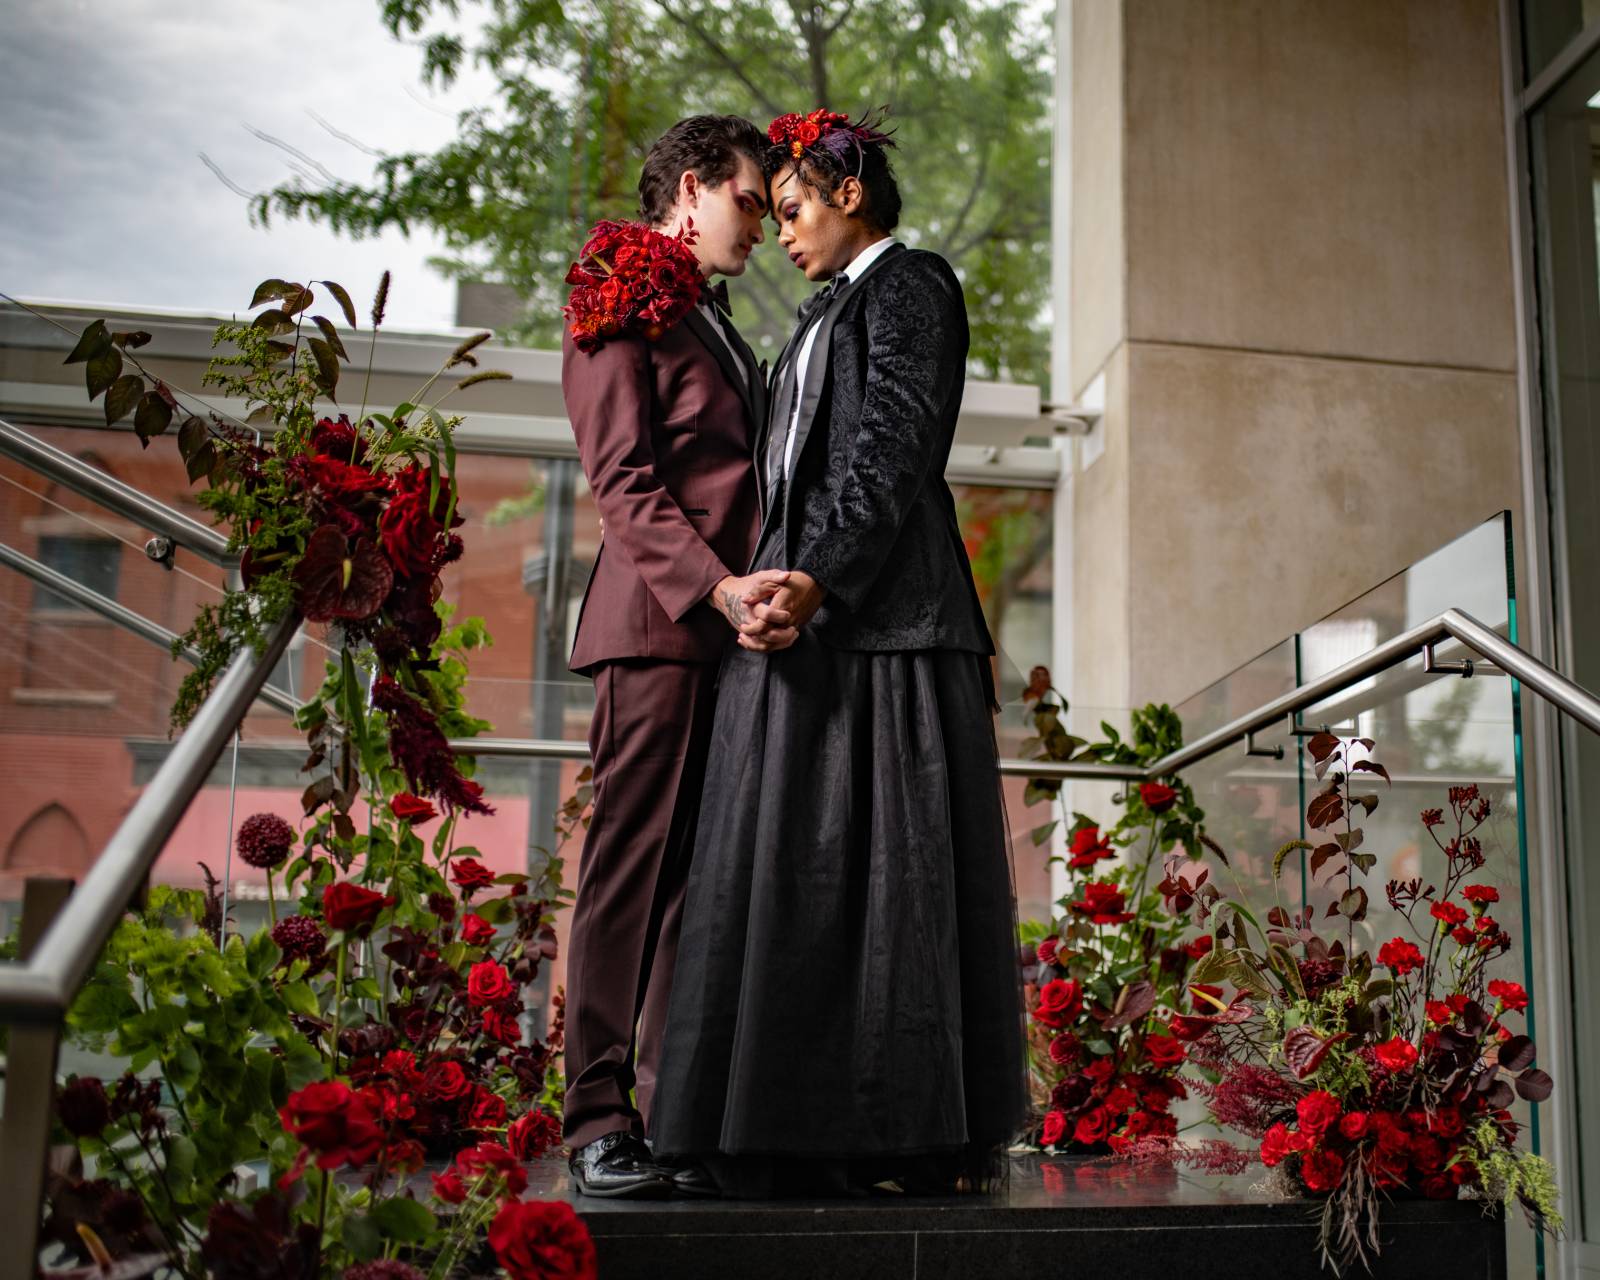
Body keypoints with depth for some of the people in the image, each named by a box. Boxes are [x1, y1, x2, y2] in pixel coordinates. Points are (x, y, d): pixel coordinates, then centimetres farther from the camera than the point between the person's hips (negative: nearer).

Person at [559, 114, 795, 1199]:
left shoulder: (715, 322, 26)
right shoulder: (621, 307, 0)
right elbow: (625, 478, -11)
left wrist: (754, 596, 13)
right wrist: (716, 587, -22)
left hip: (732, 627, 8)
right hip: (659, 623, -8)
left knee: (705, 872, 5)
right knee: (634, 860, -6)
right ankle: (598, 1117, -1)